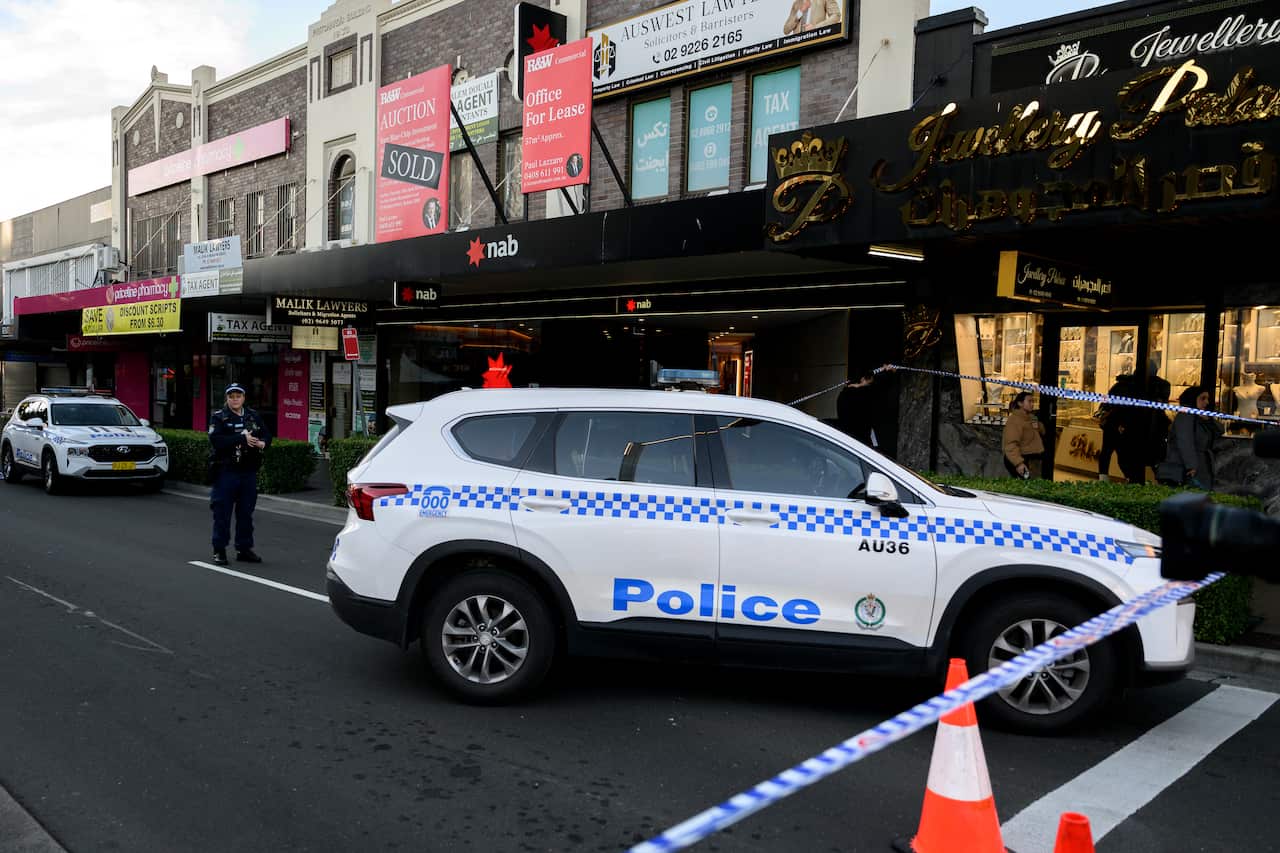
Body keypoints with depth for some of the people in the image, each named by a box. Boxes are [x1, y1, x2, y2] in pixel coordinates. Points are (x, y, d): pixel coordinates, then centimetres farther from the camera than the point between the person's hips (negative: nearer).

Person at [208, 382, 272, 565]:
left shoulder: (254, 416, 13)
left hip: (249, 472, 5)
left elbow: (267, 436, 13)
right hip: (225, 472, -4)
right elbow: (216, 440, -17)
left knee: (246, 512, 11)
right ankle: (219, 550, 10)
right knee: (222, 513, 0)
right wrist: (242, 438, -22)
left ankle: (244, 549, 20)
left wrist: (262, 443, -11)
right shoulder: (219, 417, -2)